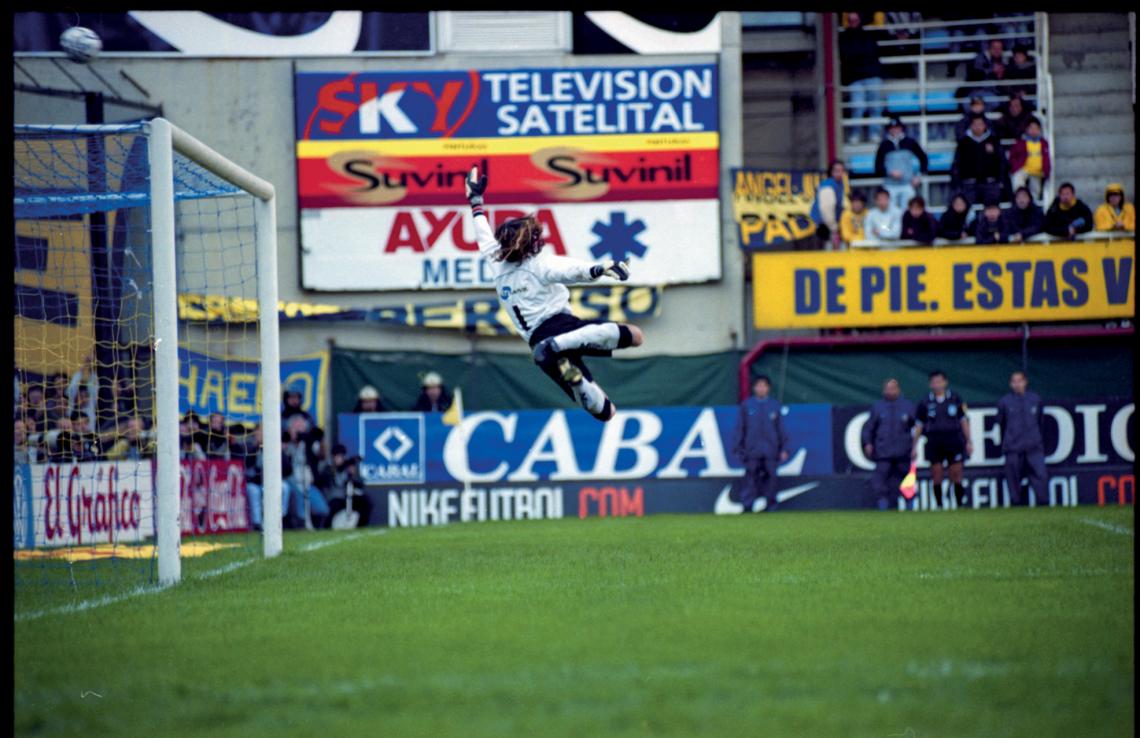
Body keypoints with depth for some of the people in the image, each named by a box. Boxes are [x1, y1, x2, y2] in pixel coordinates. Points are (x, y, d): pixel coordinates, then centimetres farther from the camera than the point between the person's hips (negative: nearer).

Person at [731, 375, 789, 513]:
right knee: (751, 477, -4)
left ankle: (771, 505, 8)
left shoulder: (775, 406, 10)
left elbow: (781, 429, 11)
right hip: (752, 452, -1)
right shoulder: (746, 405, 7)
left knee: (770, 477, 1)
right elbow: (739, 428, 7)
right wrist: (738, 448, 0)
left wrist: (784, 449, 6)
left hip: (770, 451, 1)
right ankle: (747, 505, -3)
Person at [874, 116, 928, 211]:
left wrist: (919, 176, 4)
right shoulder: (884, 145, 2)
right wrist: (890, 173, -12)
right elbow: (878, 168, 4)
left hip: (908, 185, 0)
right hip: (890, 186, 0)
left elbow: (923, 158, 13)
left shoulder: (910, 142, 4)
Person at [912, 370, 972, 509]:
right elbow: (918, 425, 9)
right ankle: (939, 505, 4)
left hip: (953, 440, 0)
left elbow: (964, 421, 11)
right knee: (936, 475, -3)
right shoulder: (926, 403, 6)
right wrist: (914, 447, 5)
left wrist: (968, 442, 7)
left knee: (956, 474, -4)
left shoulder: (955, 400, 7)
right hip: (934, 442, 0)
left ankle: (961, 503, 4)